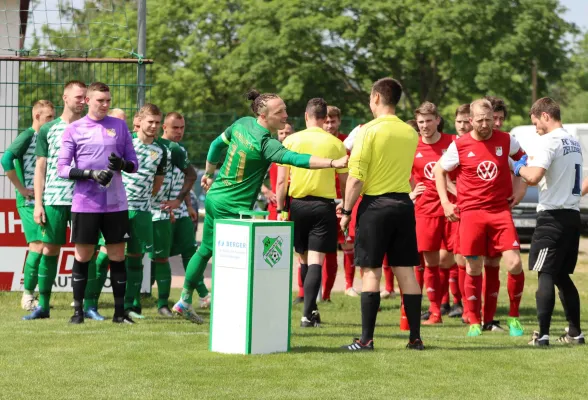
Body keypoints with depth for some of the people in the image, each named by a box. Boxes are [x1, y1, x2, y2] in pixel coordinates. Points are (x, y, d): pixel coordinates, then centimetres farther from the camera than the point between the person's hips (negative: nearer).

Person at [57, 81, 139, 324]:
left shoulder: (120, 126, 9)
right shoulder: (74, 129, 2)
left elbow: (134, 165, 11)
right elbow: (62, 169, -1)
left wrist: (123, 164, -12)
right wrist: (91, 173, -15)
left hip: (115, 204, 2)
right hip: (85, 203, -2)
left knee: (117, 256, 3)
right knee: (82, 256, 2)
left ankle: (120, 311, 10)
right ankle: (78, 310, 10)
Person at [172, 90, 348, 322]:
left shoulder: (242, 124, 1)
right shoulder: (265, 143, -23)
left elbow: (217, 144, 15)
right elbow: (296, 159, -36)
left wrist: (209, 174, 31)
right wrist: (335, 163, -44)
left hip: (214, 197, 9)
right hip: (233, 207, -9)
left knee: (205, 250, 22)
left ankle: (185, 301, 34)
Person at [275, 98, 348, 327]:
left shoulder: (291, 141, 0)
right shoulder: (336, 144, 0)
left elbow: (281, 180, -2)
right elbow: (345, 182, 4)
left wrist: (280, 209, 4)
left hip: (298, 204, 1)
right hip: (324, 205, -1)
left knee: (304, 260, 16)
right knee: (316, 261, -4)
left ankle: (311, 309, 24)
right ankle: (308, 314, -16)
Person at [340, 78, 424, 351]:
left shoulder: (368, 131, -10)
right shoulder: (411, 133, 7)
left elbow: (356, 178, -13)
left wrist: (347, 211, -5)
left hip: (375, 205, -5)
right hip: (404, 204, 5)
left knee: (371, 272, -1)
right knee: (406, 272, 8)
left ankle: (366, 339, -2)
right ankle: (415, 337, 9)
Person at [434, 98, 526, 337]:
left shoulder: (506, 141, 2)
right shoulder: (459, 146, -2)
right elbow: (439, 170, 11)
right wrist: (445, 203, 4)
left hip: (501, 210, 1)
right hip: (471, 213, -1)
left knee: (514, 264, -11)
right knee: (473, 268, 1)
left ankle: (514, 317, 8)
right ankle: (474, 322, 15)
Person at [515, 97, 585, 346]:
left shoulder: (548, 141, -13)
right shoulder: (574, 143, 15)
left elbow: (534, 177, -24)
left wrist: (520, 167, -7)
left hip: (552, 216, -8)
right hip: (573, 214, 8)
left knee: (545, 274, -7)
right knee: (562, 276, 15)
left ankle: (542, 333, -12)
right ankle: (575, 332, 13)